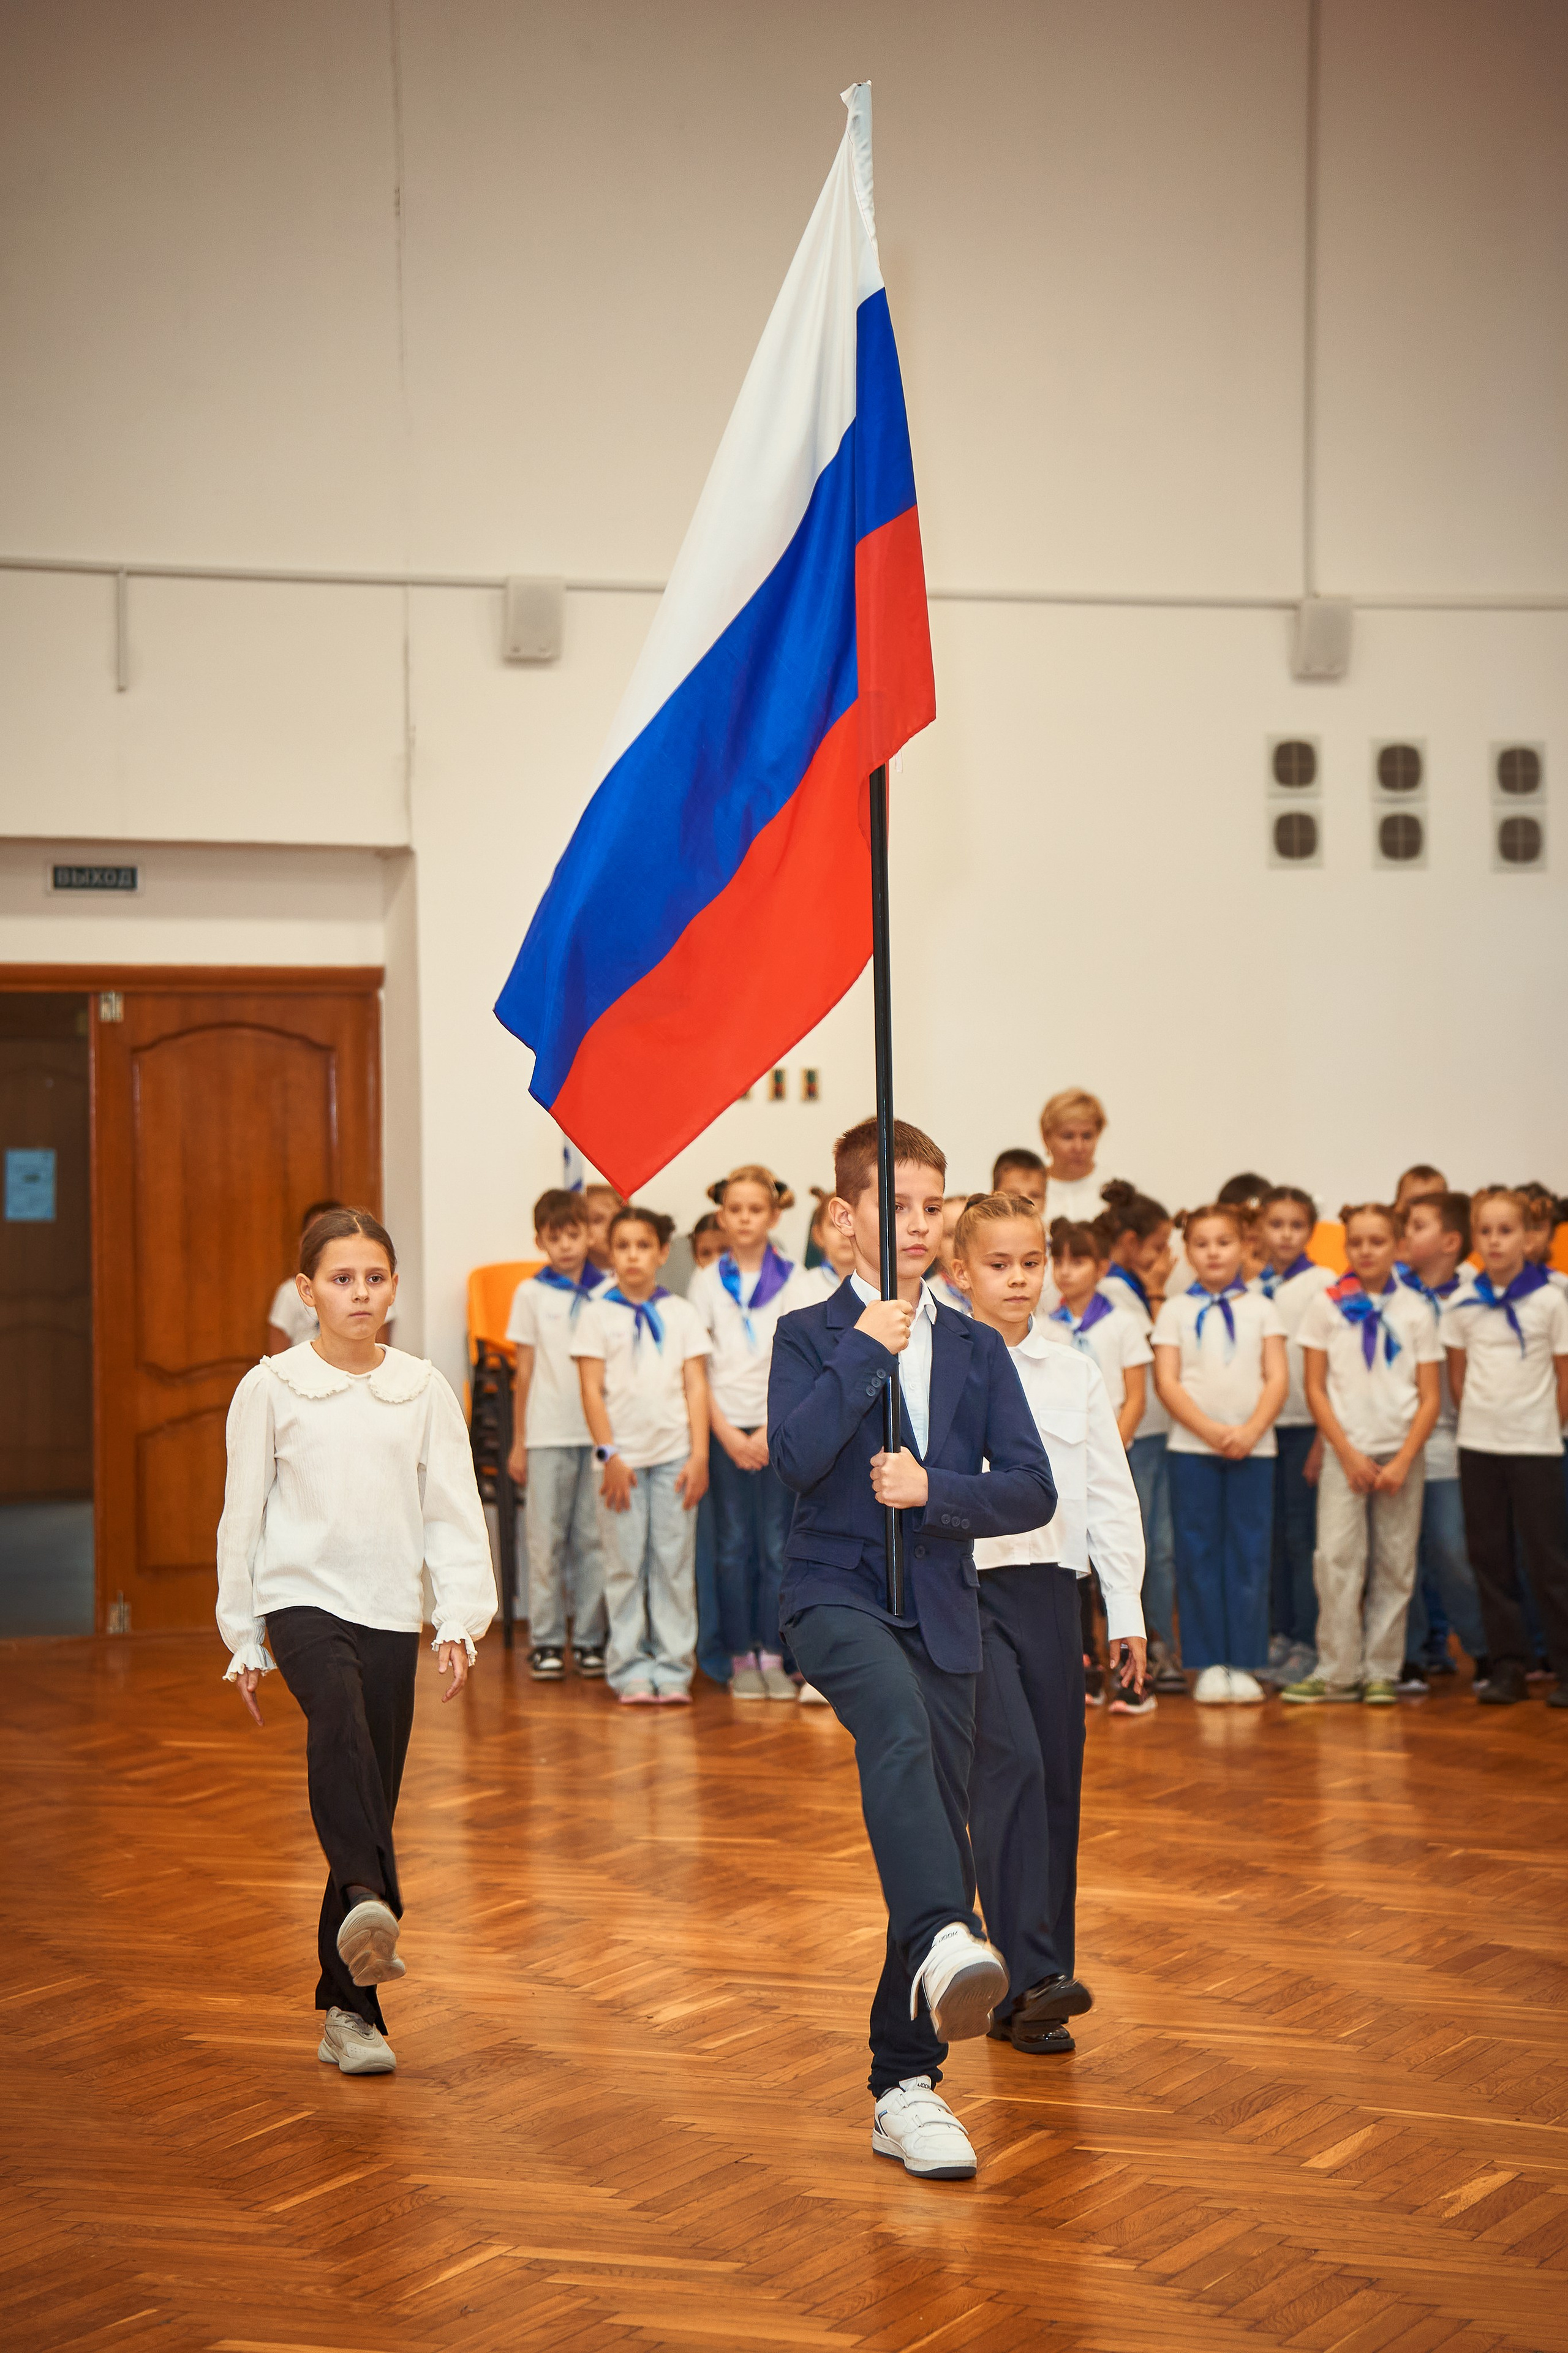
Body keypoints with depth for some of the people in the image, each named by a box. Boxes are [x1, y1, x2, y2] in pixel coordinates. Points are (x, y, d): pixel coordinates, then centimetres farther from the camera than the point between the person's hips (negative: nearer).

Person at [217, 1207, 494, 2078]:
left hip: (391, 1614, 2)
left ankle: (350, 2007, 14)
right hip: (302, 1600, -2)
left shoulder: (423, 1389, 5)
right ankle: (369, 1906, -48)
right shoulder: (271, 1389, 0)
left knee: (375, 1802, 3)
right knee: (338, 1711, -34)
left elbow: (454, 1513, 6)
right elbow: (244, 1516, 5)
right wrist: (243, 1640, 5)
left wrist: (462, 1620, -3)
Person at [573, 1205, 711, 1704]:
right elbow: (591, 1389, 0)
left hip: (674, 1456, 1)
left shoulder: (681, 1313, 8)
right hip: (623, 1456, -1)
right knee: (624, 1565, 0)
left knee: (674, 1563, 1)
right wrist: (609, 1454, -8)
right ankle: (629, 1669, 6)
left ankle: (673, 1668, 7)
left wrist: (699, 1456, -2)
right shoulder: (598, 1314, 4)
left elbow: (696, 1386, 6)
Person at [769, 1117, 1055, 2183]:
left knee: (944, 1839, 3)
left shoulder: (977, 1348, 12)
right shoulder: (810, 1336, 4)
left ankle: (907, 2085, 14)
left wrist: (935, 1489, -11)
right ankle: (945, 1943, -55)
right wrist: (867, 1350, -13)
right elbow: (796, 1455, -15)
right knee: (900, 1723, -37)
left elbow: (1033, 1491, 4)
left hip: (942, 1611, 4)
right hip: (835, 1591, -4)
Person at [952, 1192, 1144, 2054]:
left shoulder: (1075, 1375, 9)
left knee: (1057, 1782, 4)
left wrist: (1126, 1614, 8)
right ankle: (1031, 1978, -22)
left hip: (1051, 1589, 4)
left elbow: (1111, 1497, 12)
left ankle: (1034, 1996, 12)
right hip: (967, 1589, -4)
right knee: (1011, 1765, -19)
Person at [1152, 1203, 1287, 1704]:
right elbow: (1167, 1382, -1)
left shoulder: (1260, 1309, 10)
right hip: (1192, 1446, -1)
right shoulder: (1175, 1311, 7)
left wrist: (1251, 1430, -13)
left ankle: (1244, 1664, 5)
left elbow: (1278, 1379, 3)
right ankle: (1208, 1664, 5)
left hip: (1252, 1446, 1)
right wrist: (1211, 1431, -14)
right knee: (1199, 1554, 0)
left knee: (1249, 1554, 0)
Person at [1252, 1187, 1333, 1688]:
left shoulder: (1323, 1285, -4)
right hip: (1264, 1424, 4)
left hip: (1307, 1424, -4)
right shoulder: (1251, 1290, 9)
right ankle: (1281, 1635, 16)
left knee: (1302, 1534, -4)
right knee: (1273, 1534, 8)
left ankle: (1308, 1644, 2)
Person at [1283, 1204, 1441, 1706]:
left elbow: (1430, 1397, 2)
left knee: (1395, 1565, 3)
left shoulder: (1415, 1310, 4)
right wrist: (1348, 1454, -7)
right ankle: (1337, 1671, -3)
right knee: (1336, 1557, -9)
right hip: (1345, 1450, -1)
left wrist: (1404, 1461, -8)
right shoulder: (1327, 1306, 2)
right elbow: (1316, 1388, 2)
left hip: (1401, 1452, 1)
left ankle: (1382, 1670, 11)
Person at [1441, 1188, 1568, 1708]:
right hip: (1478, 1445, 3)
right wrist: (1479, 1420, 6)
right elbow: (1457, 1373, 10)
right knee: (1489, 1557, 6)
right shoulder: (1462, 1303, 1)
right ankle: (1507, 1665, 13)